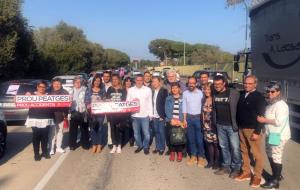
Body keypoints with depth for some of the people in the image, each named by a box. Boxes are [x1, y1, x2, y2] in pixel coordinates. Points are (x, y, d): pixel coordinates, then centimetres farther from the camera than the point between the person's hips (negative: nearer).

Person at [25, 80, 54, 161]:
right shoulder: (31, 94, 9)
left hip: (46, 119, 1)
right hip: (35, 119, -1)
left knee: (45, 136, 3)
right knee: (36, 136, -3)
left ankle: (45, 152, 16)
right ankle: (36, 154, 4)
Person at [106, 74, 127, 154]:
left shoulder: (123, 90, 5)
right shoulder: (110, 89, 9)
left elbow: (125, 101, 3)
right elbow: (107, 100, 6)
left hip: (120, 111, -1)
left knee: (119, 128, 1)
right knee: (113, 128, 4)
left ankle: (119, 145, 13)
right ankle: (114, 146, 13)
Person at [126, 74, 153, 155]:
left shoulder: (148, 89, 1)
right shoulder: (130, 90, 4)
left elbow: (150, 102, 3)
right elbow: (127, 102, 6)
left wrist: (150, 114, 0)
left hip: (145, 115, -2)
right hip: (134, 115, 2)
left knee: (146, 133, 2)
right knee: (136, 132, 13)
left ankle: (146, 147, 21)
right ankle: (140, 145, 31)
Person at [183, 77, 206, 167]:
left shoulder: (200, 93, -5)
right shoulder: (185, 93, 2)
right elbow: (184, 106, 5)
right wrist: (184, 119, 2)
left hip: (198, 117, -2)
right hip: (189, 117, 3)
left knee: (200, 138, 0)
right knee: (191, 138, 10)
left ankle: (201, 157, 12)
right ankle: (193, 156, 21)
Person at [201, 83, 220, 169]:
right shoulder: (204, 100, 9)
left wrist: (216, 123, -13)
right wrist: (203, 123, 12)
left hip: (214, 124, -6)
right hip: (206, 125, 6)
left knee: (216, 143, -1)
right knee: (209, 143, 11)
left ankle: (217, 162, 14)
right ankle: (211, 161, 23)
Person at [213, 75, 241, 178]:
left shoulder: (233, 93, -11)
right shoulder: (214, 94, 5)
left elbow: (236, 109, -12)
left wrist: (235, 124, -14)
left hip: (231, 125, -5)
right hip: (220, 125, 5)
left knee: (234, 147, 1)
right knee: (223, 146, 14)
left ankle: (236, 168, 16)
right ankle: (226, 166, 26)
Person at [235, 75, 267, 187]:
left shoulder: (259, 97, -10)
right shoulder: (242, 94, 8)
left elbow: (261, 116, -13)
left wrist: (257, 132, -17)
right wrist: (237, 125, 10)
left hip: (253, 129, -6)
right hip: (241, 128, 6)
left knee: (257, 154, 2)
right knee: (244, 151, 14)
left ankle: (257, 176, 13)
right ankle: (246, 172, 26)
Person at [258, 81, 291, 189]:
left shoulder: (281, 105, -19)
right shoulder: (270, 103, 10)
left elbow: (279, 122, -26)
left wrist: (264, 120, -18)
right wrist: (263, 119, 3)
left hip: (279, 136, -10)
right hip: (270, 134, 10)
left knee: (276, 157, -2)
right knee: (270, 156, 20)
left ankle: (275, 181, 10)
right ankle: (277, 175, 36)